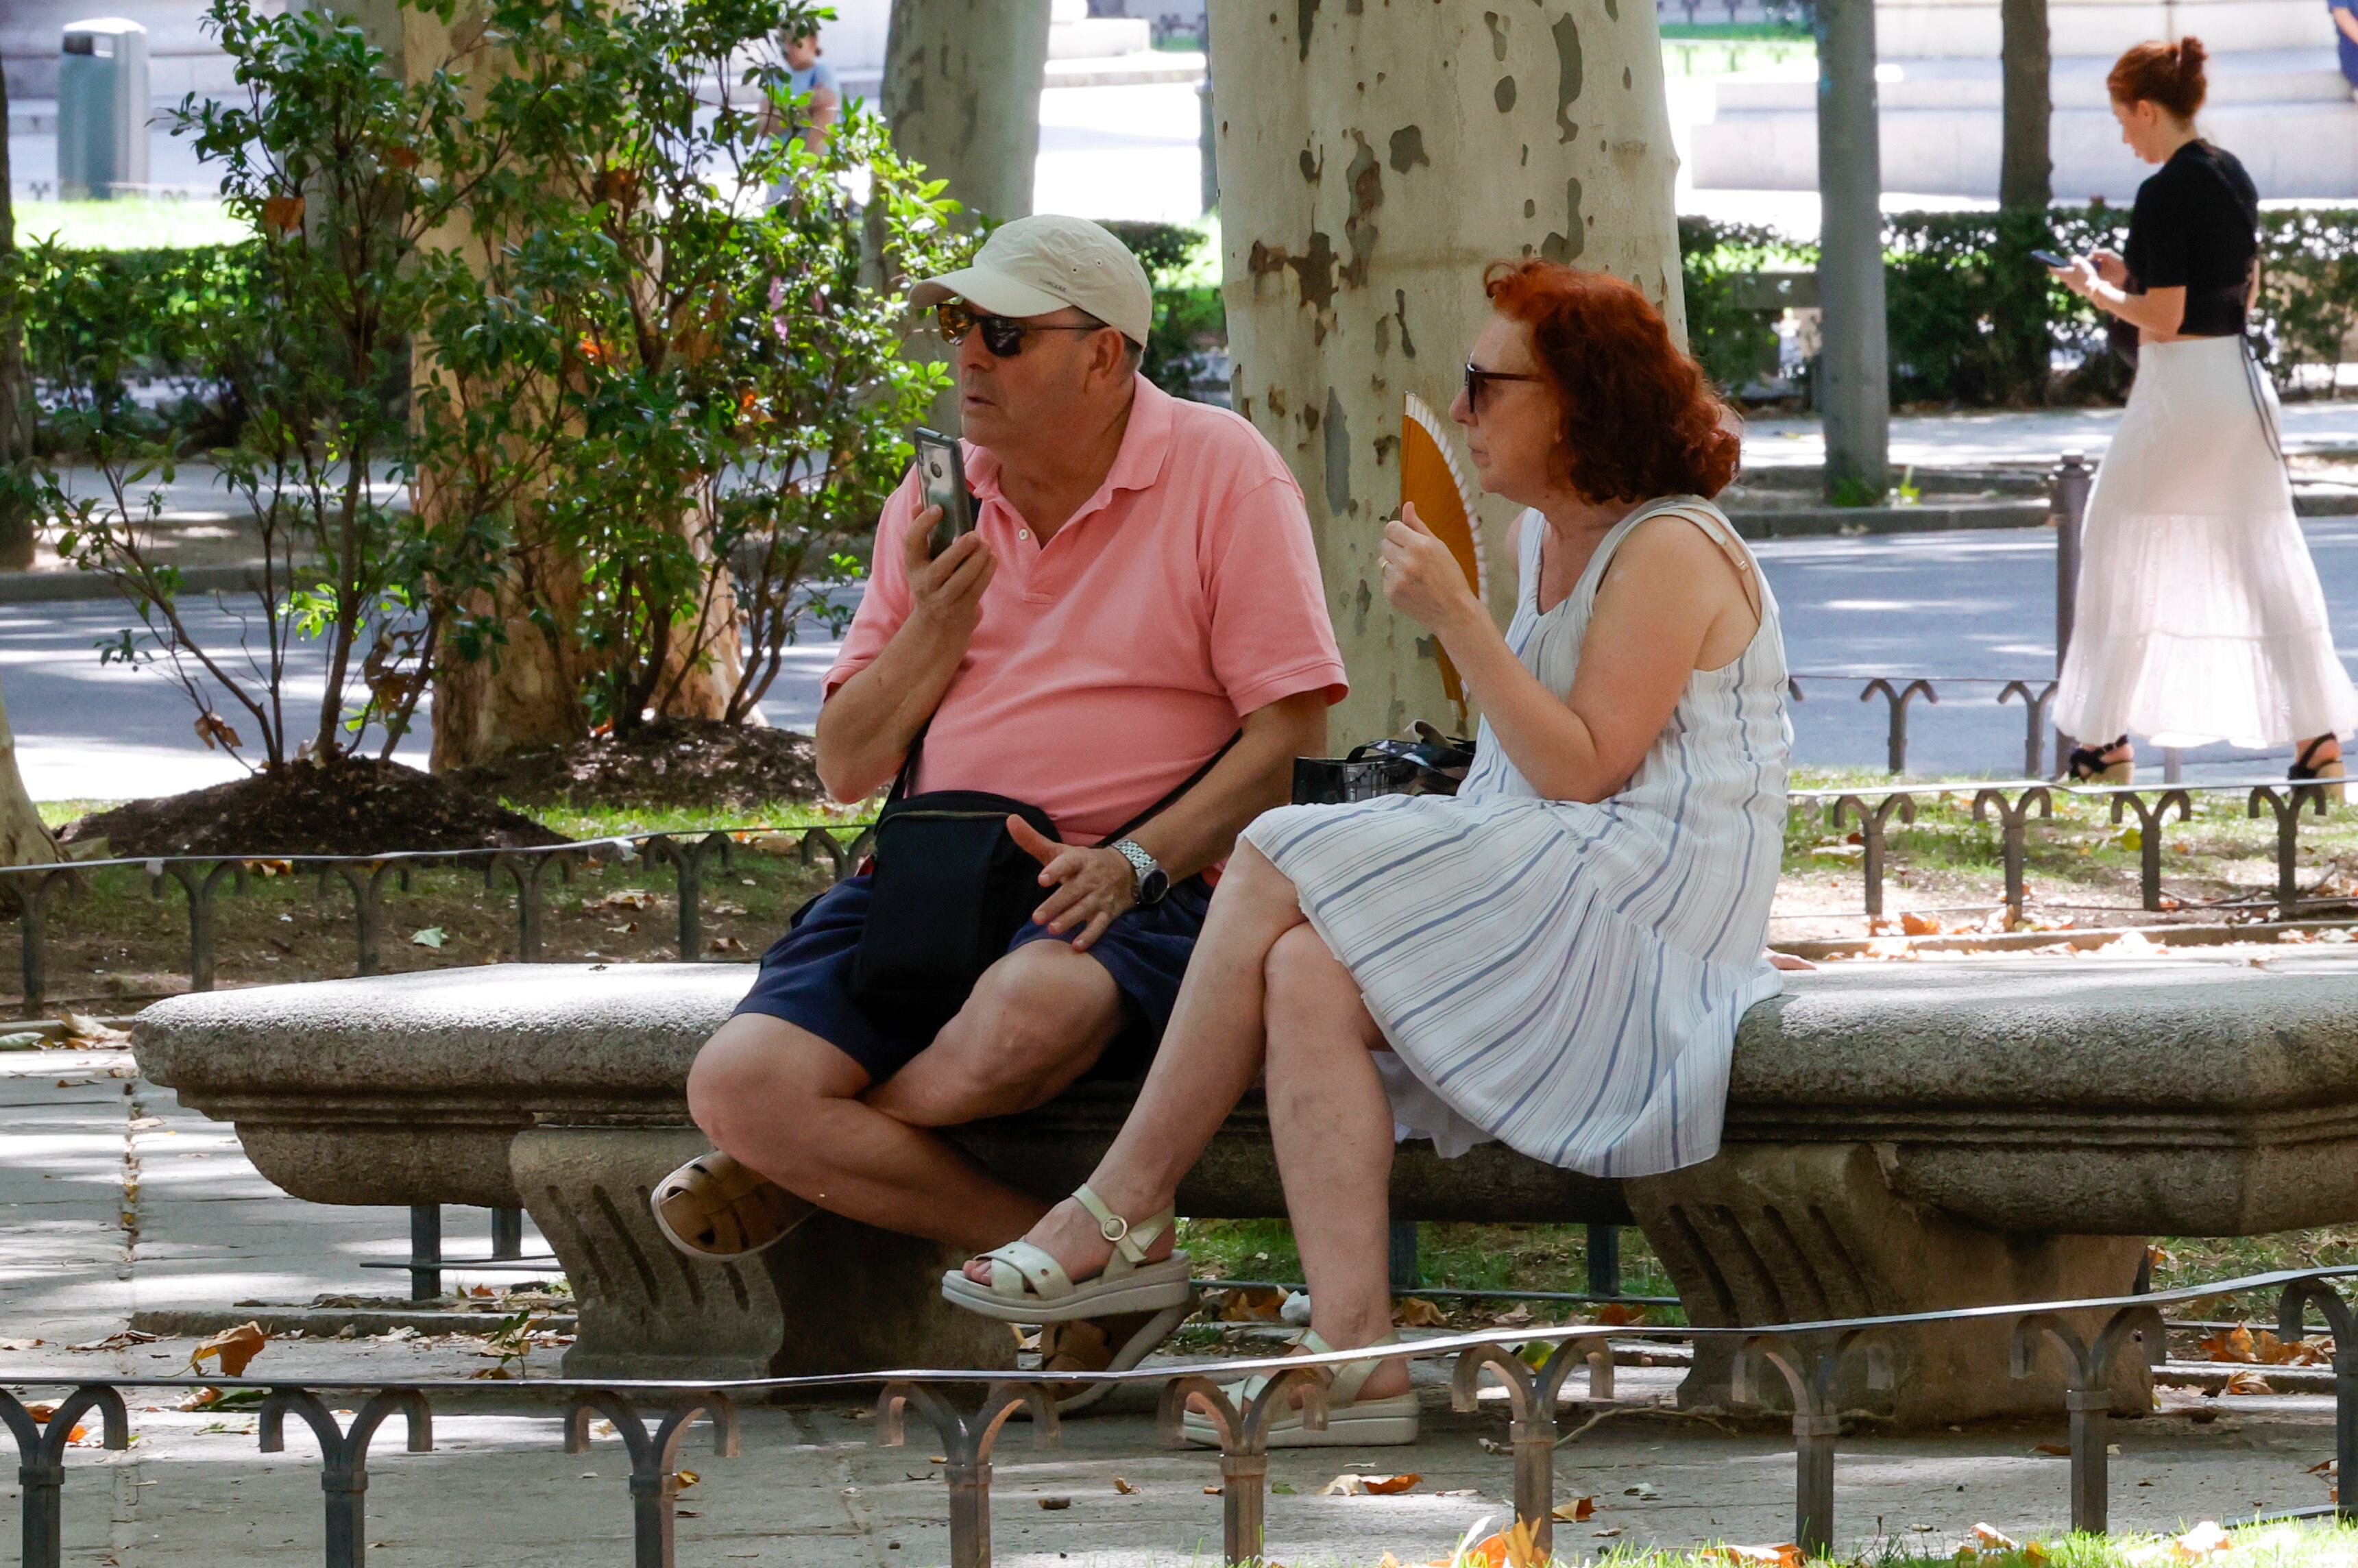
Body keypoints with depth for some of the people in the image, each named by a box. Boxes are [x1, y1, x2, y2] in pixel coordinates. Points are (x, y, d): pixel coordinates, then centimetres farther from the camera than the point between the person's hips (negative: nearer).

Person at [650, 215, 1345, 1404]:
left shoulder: (1220, 471, -1)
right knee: (736, 1084, -23)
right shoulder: (937, 500, 14)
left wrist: (1136, 863, -19)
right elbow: (847, 768, 16)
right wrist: (933, 630, -3)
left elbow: (1292, 736, -6)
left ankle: (805, 1169, -10)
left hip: (1146, 896, -5)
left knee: (1026, 1015, -42)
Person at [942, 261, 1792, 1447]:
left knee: (1281, 870, -20)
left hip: (1643, 905, -9)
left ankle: (1124, 1218, -11)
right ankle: (1352, 1358, -31)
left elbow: (1582, 771, -16)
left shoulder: (1669, 552, -9)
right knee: (1309, 973, -21)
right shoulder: (1539, 540, 21)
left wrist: (1453, 618, -17)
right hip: (1543, 895, 9)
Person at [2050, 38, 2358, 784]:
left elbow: (2163, 317, -20)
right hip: (2241, 380, 8)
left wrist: (2097, 289, -3)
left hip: (2180, 386, -8)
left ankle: (2108, 742, 11)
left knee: (2123, 554, 6)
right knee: (2266, 556, 9)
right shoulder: (2233, 176, 10)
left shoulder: (2165, 194, -17)